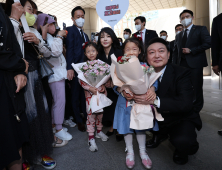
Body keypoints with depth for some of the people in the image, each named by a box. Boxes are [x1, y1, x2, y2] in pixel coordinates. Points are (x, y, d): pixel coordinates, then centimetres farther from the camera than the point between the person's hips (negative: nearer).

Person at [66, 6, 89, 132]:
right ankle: (79, 120, 19)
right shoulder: (70, 30, -3)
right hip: (76, 68, -6)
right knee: (76, 95, 6)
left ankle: (87, 116, 26)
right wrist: (70, 68, -21)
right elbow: (69, 50, -13)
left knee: (85, 94, 12)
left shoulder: (85, 35, 20)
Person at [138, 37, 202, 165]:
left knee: (182, 141, -32)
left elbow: (185, 104, -30)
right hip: (156, 117, 5)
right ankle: (160, 134, 17)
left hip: (180, 119, -5)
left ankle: (182, 150, 11)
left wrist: (154, 101, -40)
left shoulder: (182, 73, -19)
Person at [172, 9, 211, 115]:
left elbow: (208, 43, -5)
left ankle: (196, 111, 10)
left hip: (195, 63, -4)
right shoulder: (178, 35, 22)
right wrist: (174, 65, 5)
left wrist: (191, 50, -12)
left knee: (196, 88, -2)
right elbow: (175, 52, 17)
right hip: (181, 64, 5)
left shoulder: (200, 29, 7)